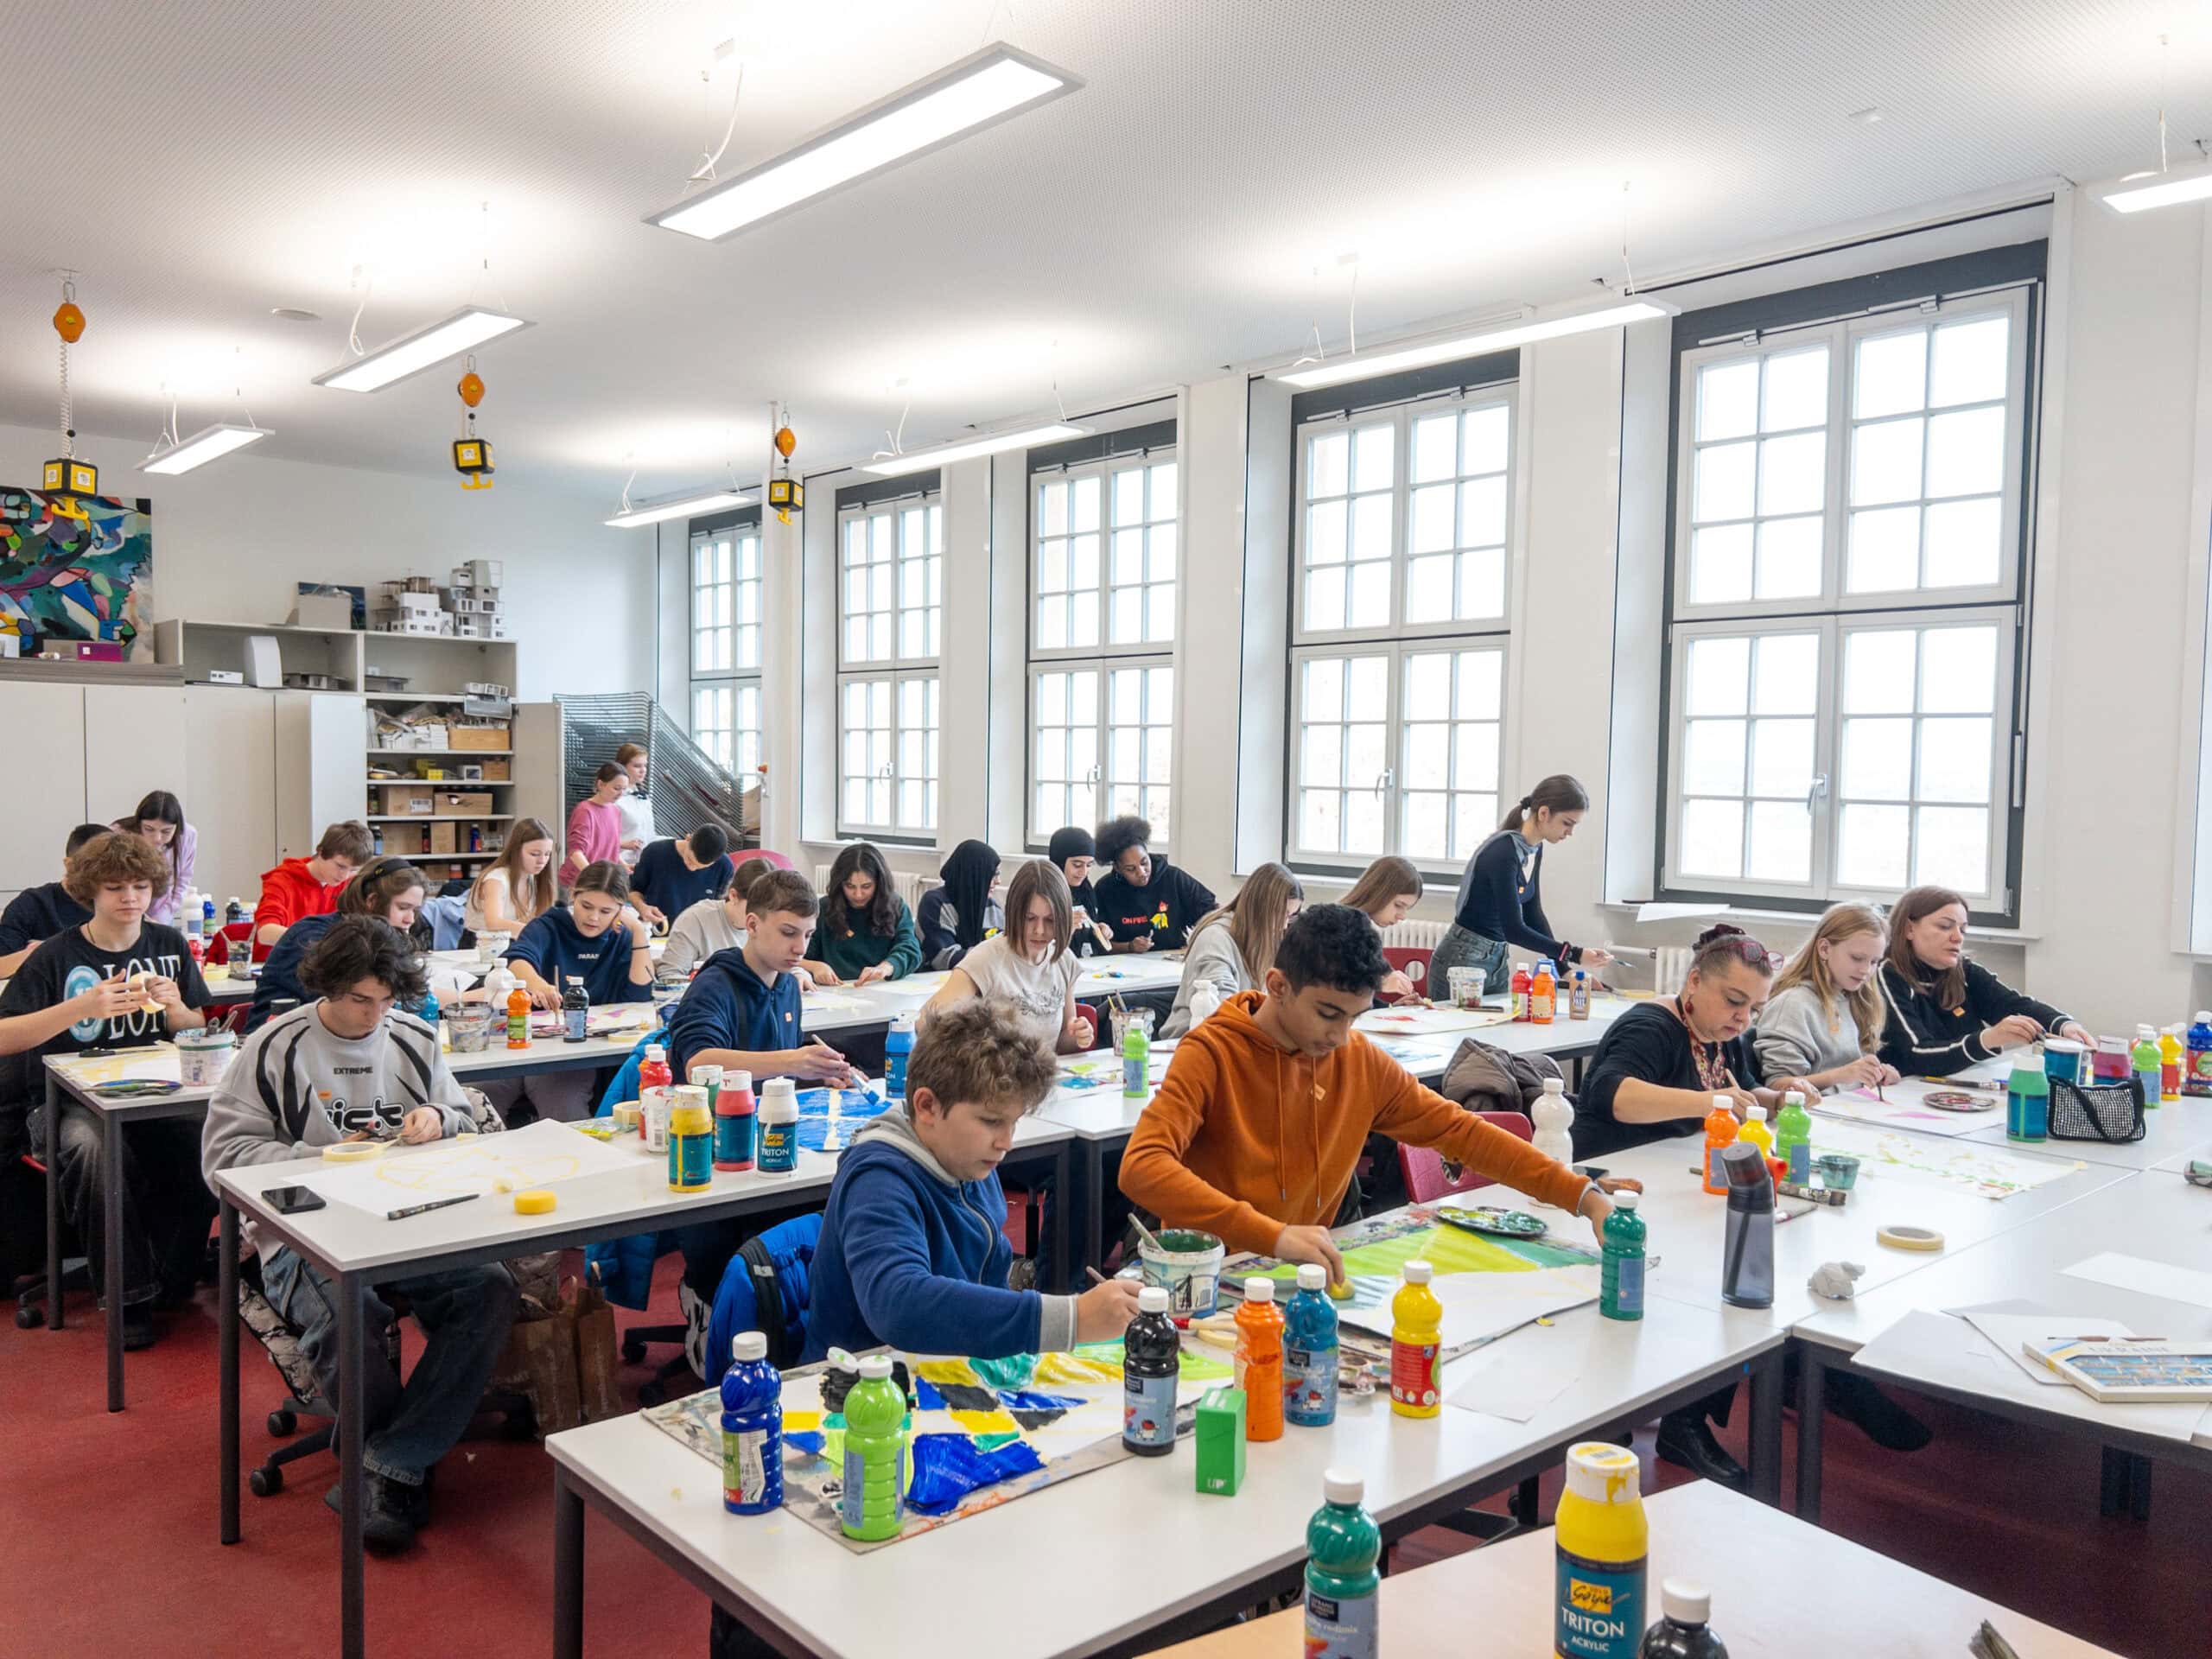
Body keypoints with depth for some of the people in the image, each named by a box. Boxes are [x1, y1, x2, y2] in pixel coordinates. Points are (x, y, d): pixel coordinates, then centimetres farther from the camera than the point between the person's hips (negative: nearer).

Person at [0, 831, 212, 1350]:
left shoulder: (168, 945, 8)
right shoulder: (57, 955, -2)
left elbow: (198, 1035, 14)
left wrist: (175, 1007, -9)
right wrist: (82, 1006, -23)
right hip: (71, 1099, -2)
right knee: (91, 1146, -36)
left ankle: (173, 1280, -4)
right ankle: (129, 1296, -19)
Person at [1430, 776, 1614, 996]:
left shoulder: (1535, 849, 4)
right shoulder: (1504, 851, -23)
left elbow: (1532, 914, 10)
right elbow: (1513, 929, -26)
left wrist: (1563, 968, 3)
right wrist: (1574, 954, -27)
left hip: (1498, 960, 9)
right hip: (1463, 961, -9)